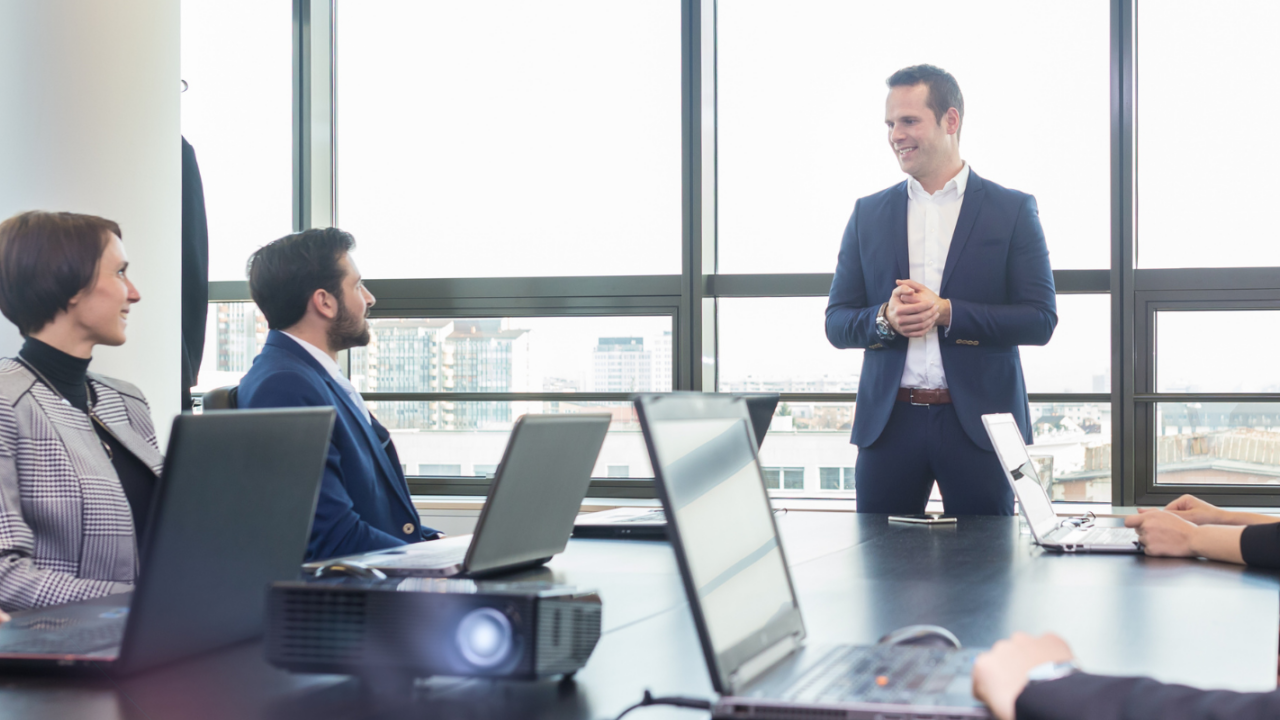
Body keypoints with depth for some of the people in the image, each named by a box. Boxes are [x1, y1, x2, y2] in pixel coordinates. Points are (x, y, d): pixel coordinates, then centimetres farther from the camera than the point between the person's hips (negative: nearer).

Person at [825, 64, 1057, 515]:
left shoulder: (1013, 210, 3)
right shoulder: (869, 214, 11)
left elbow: (1040, 320, -4)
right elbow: (836, 323, 9)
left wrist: (946, 313, -15)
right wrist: (885, 319, -13)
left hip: (978, 423, -2)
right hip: (889, 422, 2)